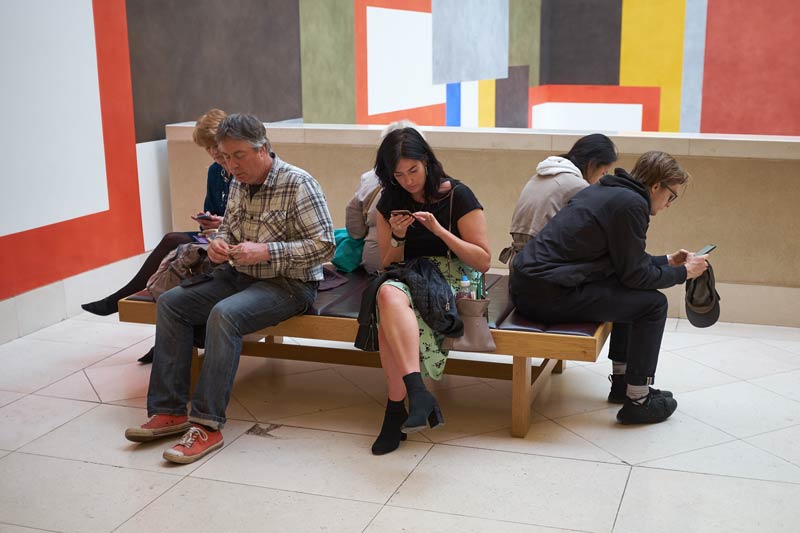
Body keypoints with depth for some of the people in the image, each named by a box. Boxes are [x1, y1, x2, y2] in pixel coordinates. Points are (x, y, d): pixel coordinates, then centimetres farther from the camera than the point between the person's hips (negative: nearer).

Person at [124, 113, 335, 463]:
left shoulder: (298, 184, -16)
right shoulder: (238, 184, 7)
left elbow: (324, 246, -19)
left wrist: (266, 252, -25)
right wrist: (219, 242, -3)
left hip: (289, 283, -8)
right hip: (239, 275, 8)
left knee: (224, 314, -33)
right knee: (170, 302, -4)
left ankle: (207, 425, -27)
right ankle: (169, 411, -6)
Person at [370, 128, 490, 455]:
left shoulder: (457, 195, -3)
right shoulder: (391, 201, 11)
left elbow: (484, 261, -6)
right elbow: (388, 265, 14)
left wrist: (439, 230, -17)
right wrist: (398, 237, -7)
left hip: (452, 281, -4)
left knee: (390, 298, -35)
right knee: (389, 296, -35)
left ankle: (397, 407, -35)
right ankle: (417, 393, -43)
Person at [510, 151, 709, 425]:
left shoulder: (607, 191, 17)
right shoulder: (631, 204, -13)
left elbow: (625, 260, 27)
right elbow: (635, 274, -8)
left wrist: (667, 260, 31)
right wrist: (683, 272, 6)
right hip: (549, 295, -10)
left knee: (630, 295, 24)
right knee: (652, 303, -4)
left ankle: (622, 381, 30)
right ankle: (638, 400, 5)